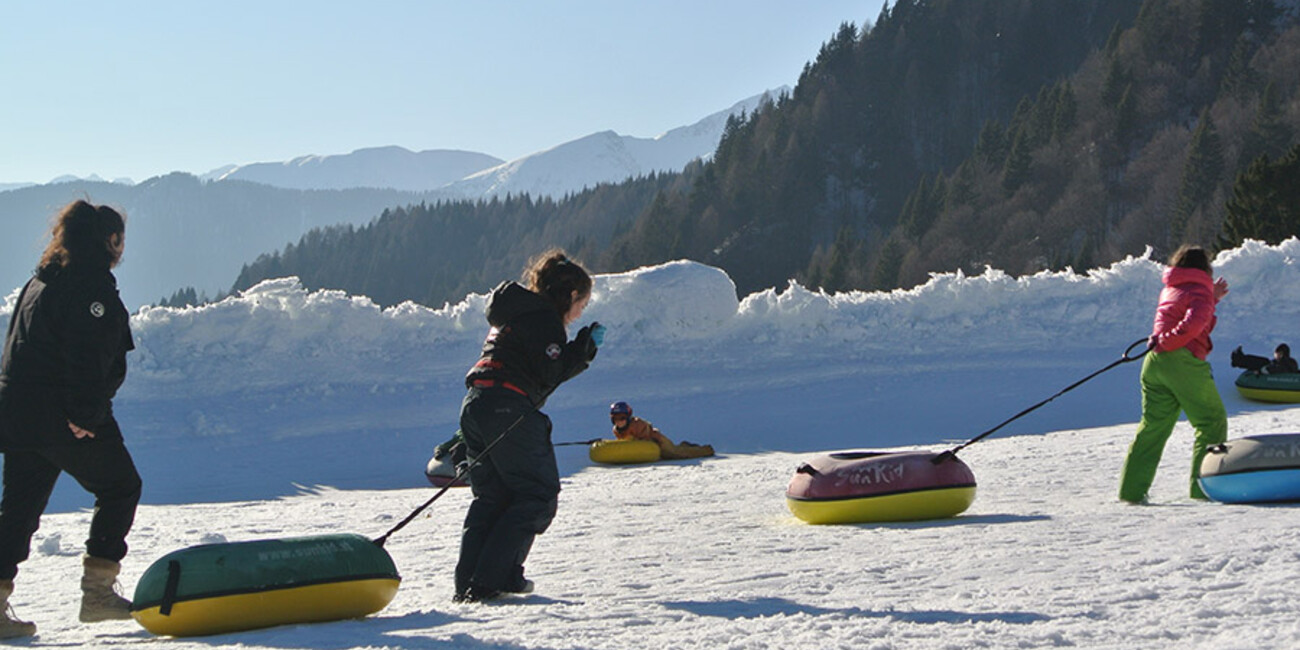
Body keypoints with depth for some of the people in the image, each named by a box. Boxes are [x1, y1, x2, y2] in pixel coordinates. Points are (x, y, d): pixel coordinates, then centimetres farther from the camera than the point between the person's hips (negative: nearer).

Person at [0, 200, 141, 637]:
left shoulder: (40, 282, 18)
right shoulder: (92, 286, -12)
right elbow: (86, 356, -22)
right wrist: (85, 414, -22)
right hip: (63, 419, -8)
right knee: (119, 486, 8)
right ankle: (97, 592, 5)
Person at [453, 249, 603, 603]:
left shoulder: (514, 312, 24)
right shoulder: (544, 318, -7)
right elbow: (551, 374, -12)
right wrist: (587, 345, -2)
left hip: (475, 404, 10)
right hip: (508, 408, -10)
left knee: (490, 495, 14)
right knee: (538, 495, -2)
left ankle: (467, 583, 5)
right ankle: (491, 581, -10)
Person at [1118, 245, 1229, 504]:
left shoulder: (1169, 291, 21)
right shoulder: (1200, 291, -1)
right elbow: (1195, 322, -18)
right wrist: (1165, 342, -11)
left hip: (1154, 364, 7)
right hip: (1184, 361, -7)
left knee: (1153, 426, 12)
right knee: (1212, 422, 4)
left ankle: (1132, 489, 5)